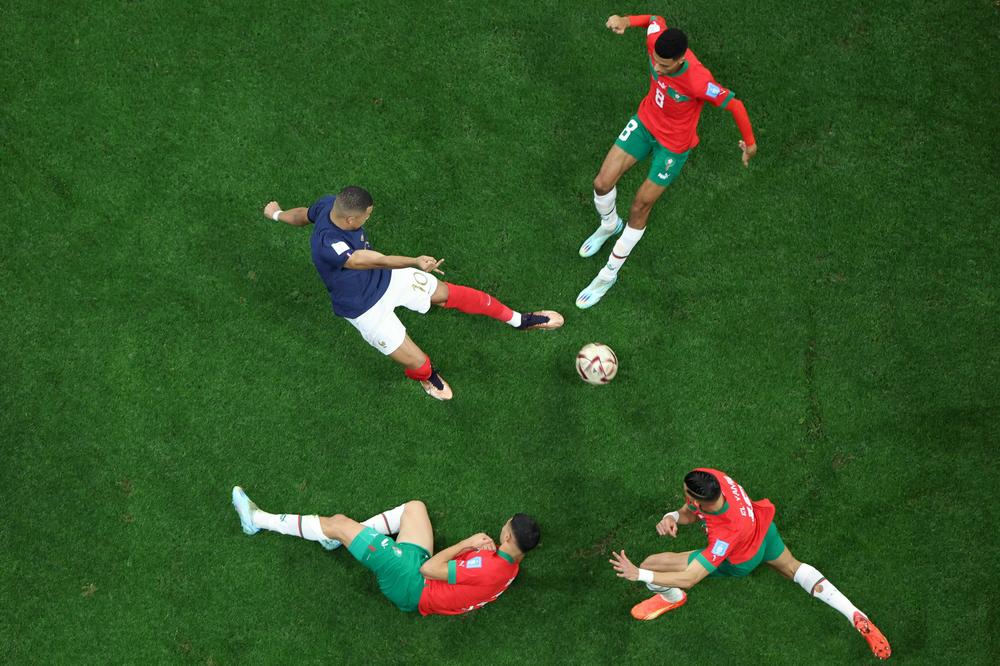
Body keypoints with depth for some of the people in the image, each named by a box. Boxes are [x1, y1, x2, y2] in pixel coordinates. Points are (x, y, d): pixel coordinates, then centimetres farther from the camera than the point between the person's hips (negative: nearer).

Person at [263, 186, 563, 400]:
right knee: (419, 364, 0)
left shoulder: (329, 204, -16)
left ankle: (518, 319, 20)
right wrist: (415, 262, -61)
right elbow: (375, 261, -49)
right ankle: (427, 377, 40)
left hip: (386, 279, 7)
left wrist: (276, 213, 27)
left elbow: (303, 214, 6)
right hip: (366, 308, -7)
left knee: (447, 292, 3)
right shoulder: (328, 246, -41)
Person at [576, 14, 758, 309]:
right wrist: (626, 21, -18)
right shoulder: (656, 42, -25)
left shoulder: (698, 81, -40)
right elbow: (656, 20, 0)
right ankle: (609, 225, 40)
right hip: (644, 122, 5)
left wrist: (750, 142, -11)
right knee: (602, 183, 2)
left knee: (639, 209, 3)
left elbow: (733, 104, -25)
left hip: (673, 144, -5)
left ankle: (609, 274, 23)